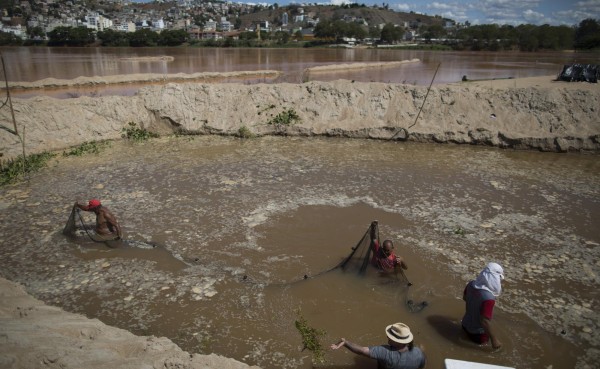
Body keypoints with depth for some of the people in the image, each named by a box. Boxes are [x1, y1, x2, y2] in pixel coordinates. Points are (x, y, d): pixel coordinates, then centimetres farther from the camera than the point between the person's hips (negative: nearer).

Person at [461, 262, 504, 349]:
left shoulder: (471, 284, -13)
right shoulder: (488, 298, -35)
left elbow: (465, 298, 7)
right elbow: (485, 321, -31)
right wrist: (494, 339, -20)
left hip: (466, 324, 6)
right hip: (478, 332, -6)